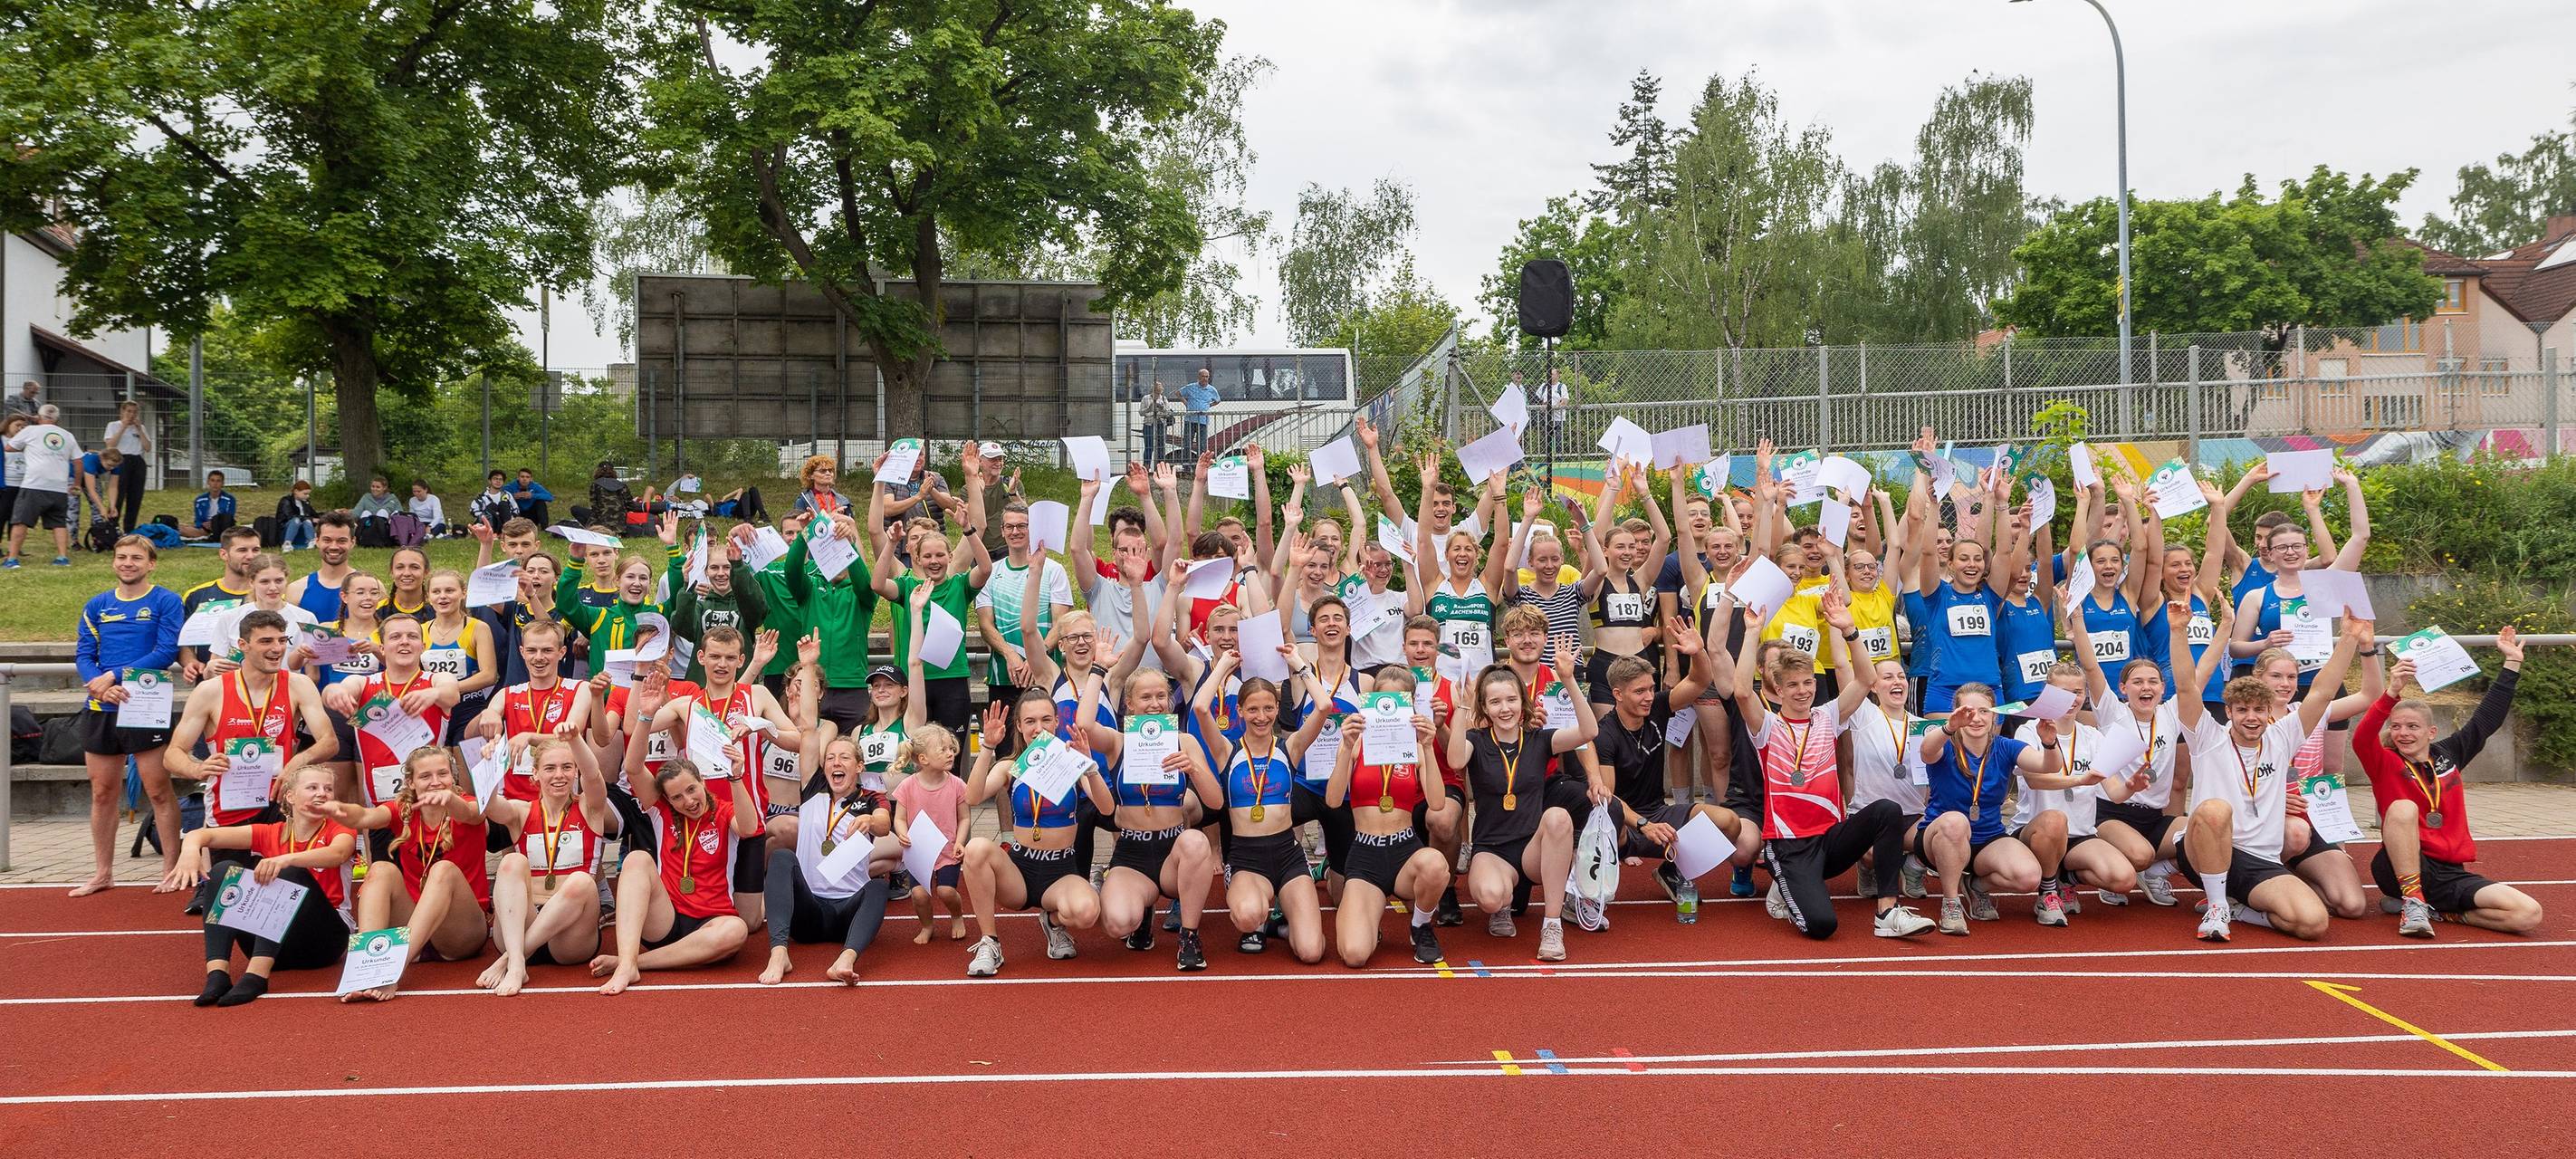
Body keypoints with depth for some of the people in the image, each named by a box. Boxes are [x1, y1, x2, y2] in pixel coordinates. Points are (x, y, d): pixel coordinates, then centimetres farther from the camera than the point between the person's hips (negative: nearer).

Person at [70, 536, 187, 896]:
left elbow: (167, 652, -12)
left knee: (159, 790, -2)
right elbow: (83, 655, 4)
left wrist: (115, 676, -17)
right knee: (102, 792, 11)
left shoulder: (166, 601, -2)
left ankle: (171, 870, 5)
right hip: (100, 709, 5)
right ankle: (104, 873, 20)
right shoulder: (96, 606, 11)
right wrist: (100, 686, -15)